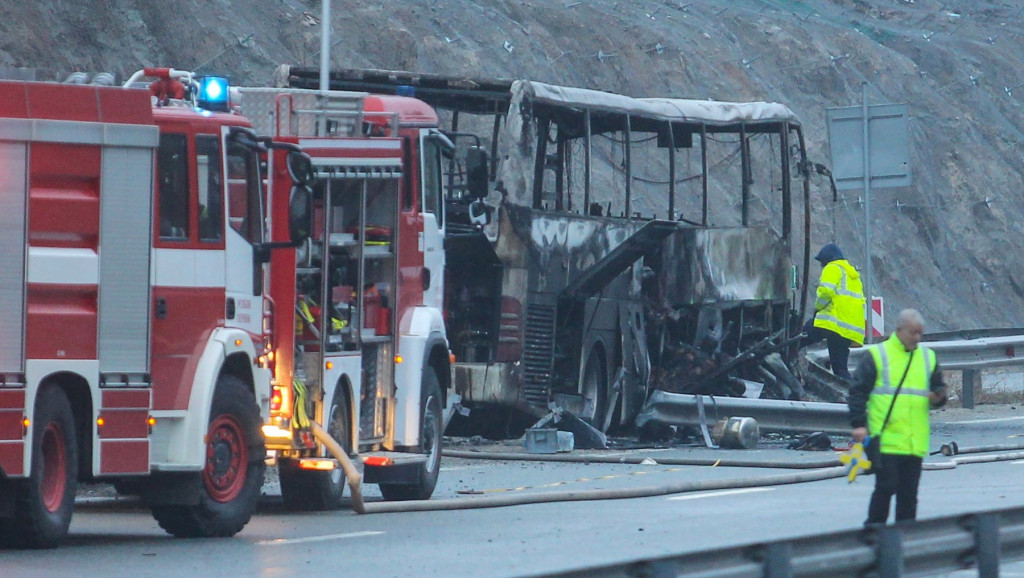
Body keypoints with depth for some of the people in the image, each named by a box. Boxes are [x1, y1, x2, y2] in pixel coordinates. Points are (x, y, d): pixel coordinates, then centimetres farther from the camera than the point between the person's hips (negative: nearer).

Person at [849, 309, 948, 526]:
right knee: (886, 487, -9)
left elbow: (939, 388, 23)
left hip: (915, 441, 5)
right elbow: (858, 391, -2)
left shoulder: (928, 357, 15)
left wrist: (938, 398, -2)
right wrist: (858, 424, -11)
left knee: (909, 493, 7)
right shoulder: (877, 355, 0)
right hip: (886, 439, -5)